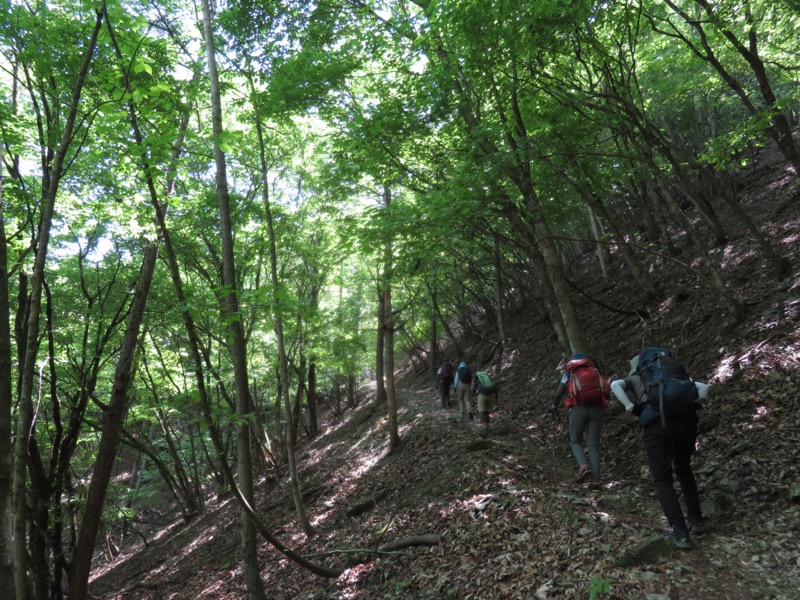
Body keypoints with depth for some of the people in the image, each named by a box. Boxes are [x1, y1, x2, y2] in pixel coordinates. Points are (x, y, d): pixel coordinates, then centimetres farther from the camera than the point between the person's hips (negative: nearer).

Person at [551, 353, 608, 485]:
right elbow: (606, 391, 11)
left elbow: (558, 393, 4)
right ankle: (596, 478, -6)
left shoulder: (569, 372, 15)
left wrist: (554, 406, 20)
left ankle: (583, 466, -16)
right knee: (594, 444, 4)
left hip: (578, 408, -2)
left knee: (575, 441, 10)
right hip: (596, 408, 2)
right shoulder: (595, 371, 22)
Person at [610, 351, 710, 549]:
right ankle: (696, 519, 30)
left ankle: (680, 533, -2)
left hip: (657, 423, -4)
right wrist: (696, 405, 15)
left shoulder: (633, 379, 26)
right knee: (683, 469, 29)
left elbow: (614, 385, 4)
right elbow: (703, 387, 29)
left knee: (662, 479, 6)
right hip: (685, 419, 4)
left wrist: (631, 408, 0)